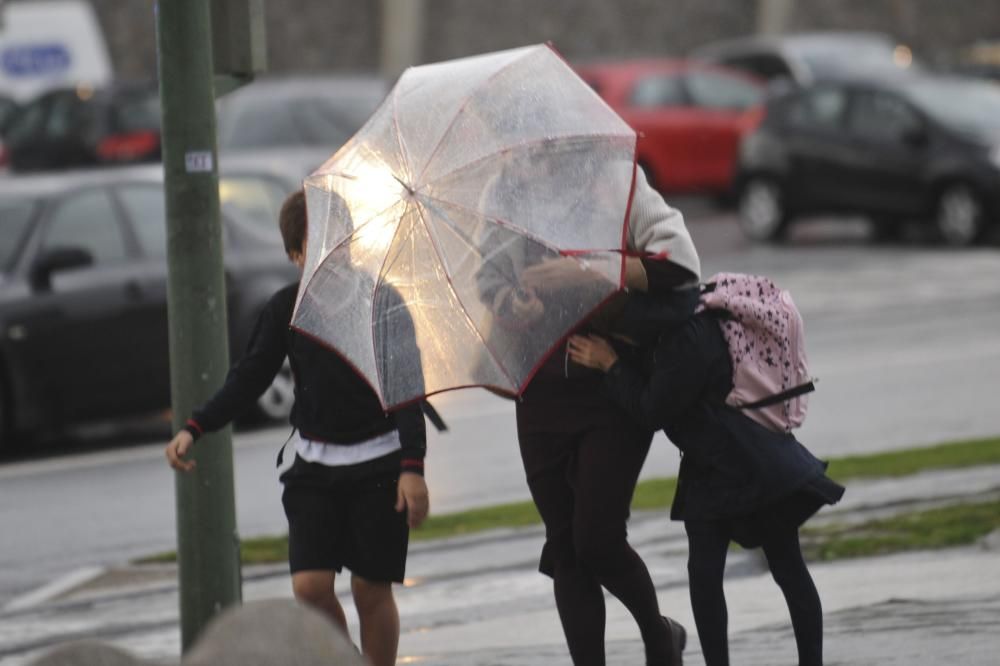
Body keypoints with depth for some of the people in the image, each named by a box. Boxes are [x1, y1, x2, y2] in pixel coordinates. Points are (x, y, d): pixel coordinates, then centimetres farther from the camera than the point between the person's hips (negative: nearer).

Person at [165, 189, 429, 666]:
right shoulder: (286, 308, 1)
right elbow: (249, 379, 4)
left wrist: (412, 467, -19)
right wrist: (195, 428, -9)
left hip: (378, 464, -3)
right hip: (314, 466, 3)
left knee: (370, 589, 2)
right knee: (310, 586, -9)